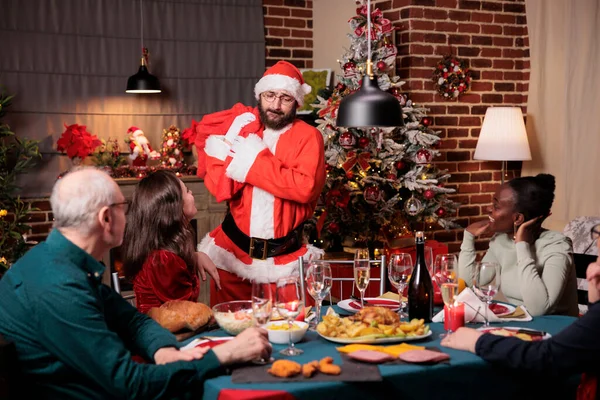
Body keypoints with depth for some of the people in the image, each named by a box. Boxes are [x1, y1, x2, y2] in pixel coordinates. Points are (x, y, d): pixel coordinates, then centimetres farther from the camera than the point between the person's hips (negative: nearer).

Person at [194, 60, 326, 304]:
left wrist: (253, 161, -19)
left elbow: (306, 187, -23)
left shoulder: (308, 137, -6)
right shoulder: (241, 129, 4)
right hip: (233, 247, 3)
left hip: (284, 255, -2)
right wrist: (234, 159, -21)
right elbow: (219, 186, -5)